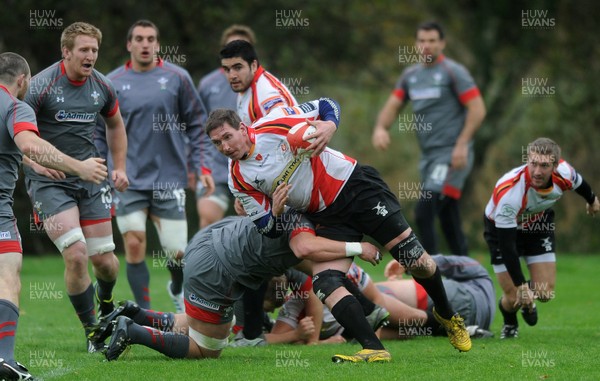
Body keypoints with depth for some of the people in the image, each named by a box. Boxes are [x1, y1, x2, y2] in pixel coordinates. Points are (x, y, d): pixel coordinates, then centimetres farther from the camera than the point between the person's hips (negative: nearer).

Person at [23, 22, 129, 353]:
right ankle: (92, 331, -2)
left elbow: (115, 124, 23)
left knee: (104, 258, 3)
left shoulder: (101, 86, 3)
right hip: (49, 181, -4)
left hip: (90, 177, 4)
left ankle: (105, 300, 40)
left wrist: (119, 167, 15)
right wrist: (36, 160, -27)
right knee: (76, 254, -18)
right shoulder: (42, 85, -13)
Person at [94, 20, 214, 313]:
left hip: (169, 178, 0)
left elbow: (195, 124, 6)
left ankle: (177, 289, 34)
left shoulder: (177, 78, 2)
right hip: (128, 180, 0)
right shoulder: (112, 83, 4)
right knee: (134, 245, -11)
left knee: (176, 252, 0)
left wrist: (202, 167, -2)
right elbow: (101, 134, 10)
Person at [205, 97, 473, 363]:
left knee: (418, 263, -5)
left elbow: (327, 106, -2)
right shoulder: (238, 179, -3)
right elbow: (267, 228, 1)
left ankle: (447, 316, 23)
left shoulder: (273, 123, -12)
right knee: (324, 282, -20)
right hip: (328, 219, 3)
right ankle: (374, 350, -21)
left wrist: (329, 126, -23)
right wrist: (276, 211, -19)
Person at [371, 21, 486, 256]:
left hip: (451, 155, -7)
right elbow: (393, 106, 13)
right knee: (448, 222, 10)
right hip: (428, 155, 7)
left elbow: (477, 109, -10)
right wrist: (380, 128, -9)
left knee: (424, 211, -19)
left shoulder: (453, 72, -5)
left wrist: (462, 144, -18)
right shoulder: (410, 75, 14)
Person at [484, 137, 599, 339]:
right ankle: (509, 323, 31)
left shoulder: (564, 173, -27)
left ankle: (528, 303, 35)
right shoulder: (510, 192, -42)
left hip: (539, 225, 4)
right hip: (502, 229, -4)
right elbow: (506, 245, -36)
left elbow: (578, 184, 2)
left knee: (545, 293, -5)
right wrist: (520, 286, -36)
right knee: (513, 299, -8)